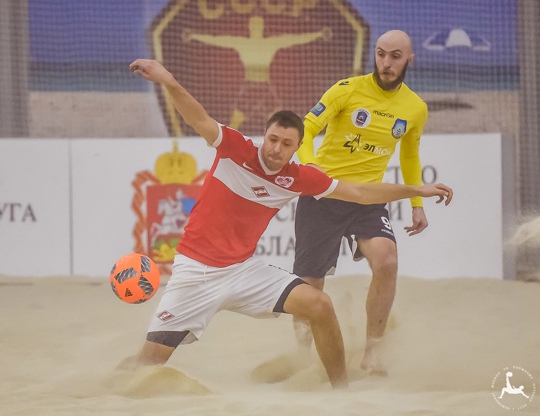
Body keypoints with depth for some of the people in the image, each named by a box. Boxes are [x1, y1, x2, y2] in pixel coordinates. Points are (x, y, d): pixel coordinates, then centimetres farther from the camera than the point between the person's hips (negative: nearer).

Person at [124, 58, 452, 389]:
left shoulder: (297, 178, -1)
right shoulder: (235, 149, -11)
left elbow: (359, 193, 8)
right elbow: (200, 120, -28)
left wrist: (418, 190, 9)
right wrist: (169, 82, -46)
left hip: (243, 269, 4)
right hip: (196, 272, -4)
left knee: (320, 305, -11)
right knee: (152, 357, -9)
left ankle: (342, 390, 3)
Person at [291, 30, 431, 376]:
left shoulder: (416, 109, 5)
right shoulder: (349, 90, -8)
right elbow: (306, 129, -11)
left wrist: (417, 203, 18)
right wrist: (308, 164, -31)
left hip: (368, 196, 2)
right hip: (322, 194, -2)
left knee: (387, 262, -26)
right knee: (310, 283, 2)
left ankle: (373, 352, -13)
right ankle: (302, 344, 36)